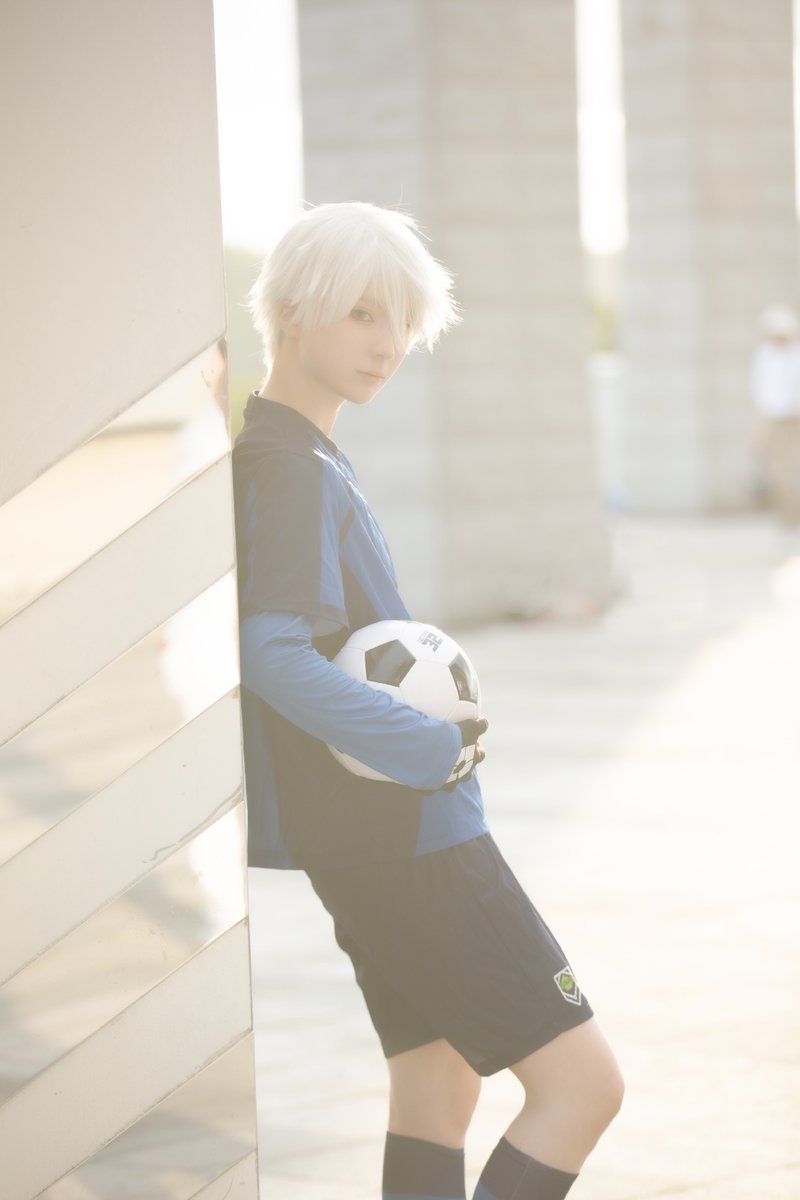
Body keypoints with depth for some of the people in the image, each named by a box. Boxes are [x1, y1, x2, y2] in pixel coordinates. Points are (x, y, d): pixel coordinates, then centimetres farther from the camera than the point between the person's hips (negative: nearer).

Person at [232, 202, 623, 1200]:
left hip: (383, 837, 11)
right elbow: (271, 655, -32)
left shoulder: (290, 456, 13)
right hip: (404, 842, -11)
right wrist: (433, 748, -25)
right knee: (580, 1081, -11)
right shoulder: (290, 472, -19)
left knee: (437, 1081, 18)